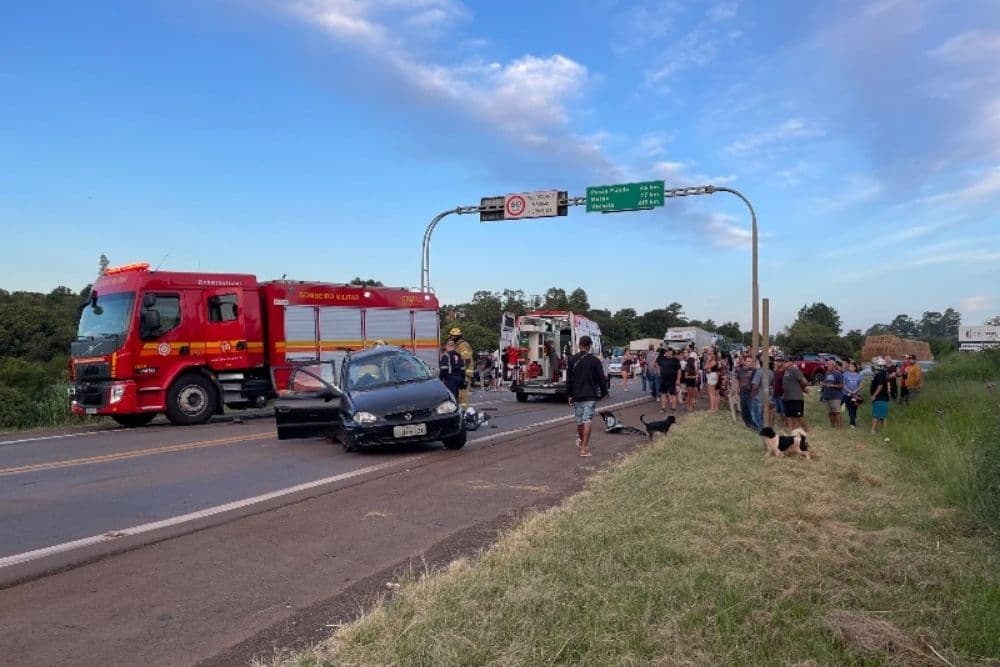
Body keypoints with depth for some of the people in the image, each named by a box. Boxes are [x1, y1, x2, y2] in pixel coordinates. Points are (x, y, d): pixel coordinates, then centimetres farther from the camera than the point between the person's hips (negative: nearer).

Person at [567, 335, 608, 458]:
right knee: (587, 420, -6)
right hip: (590, 395, -3)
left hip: (577, 395, 3)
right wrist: (604, 392, 11)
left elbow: (568, 379, 4)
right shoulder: (594, 360, -6)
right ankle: (584, 447, -11)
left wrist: (570, 394, 11)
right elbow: (601, 378, -3)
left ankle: (581, 441, 37)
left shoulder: (572, 360, 1)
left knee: (579, 420, 16)